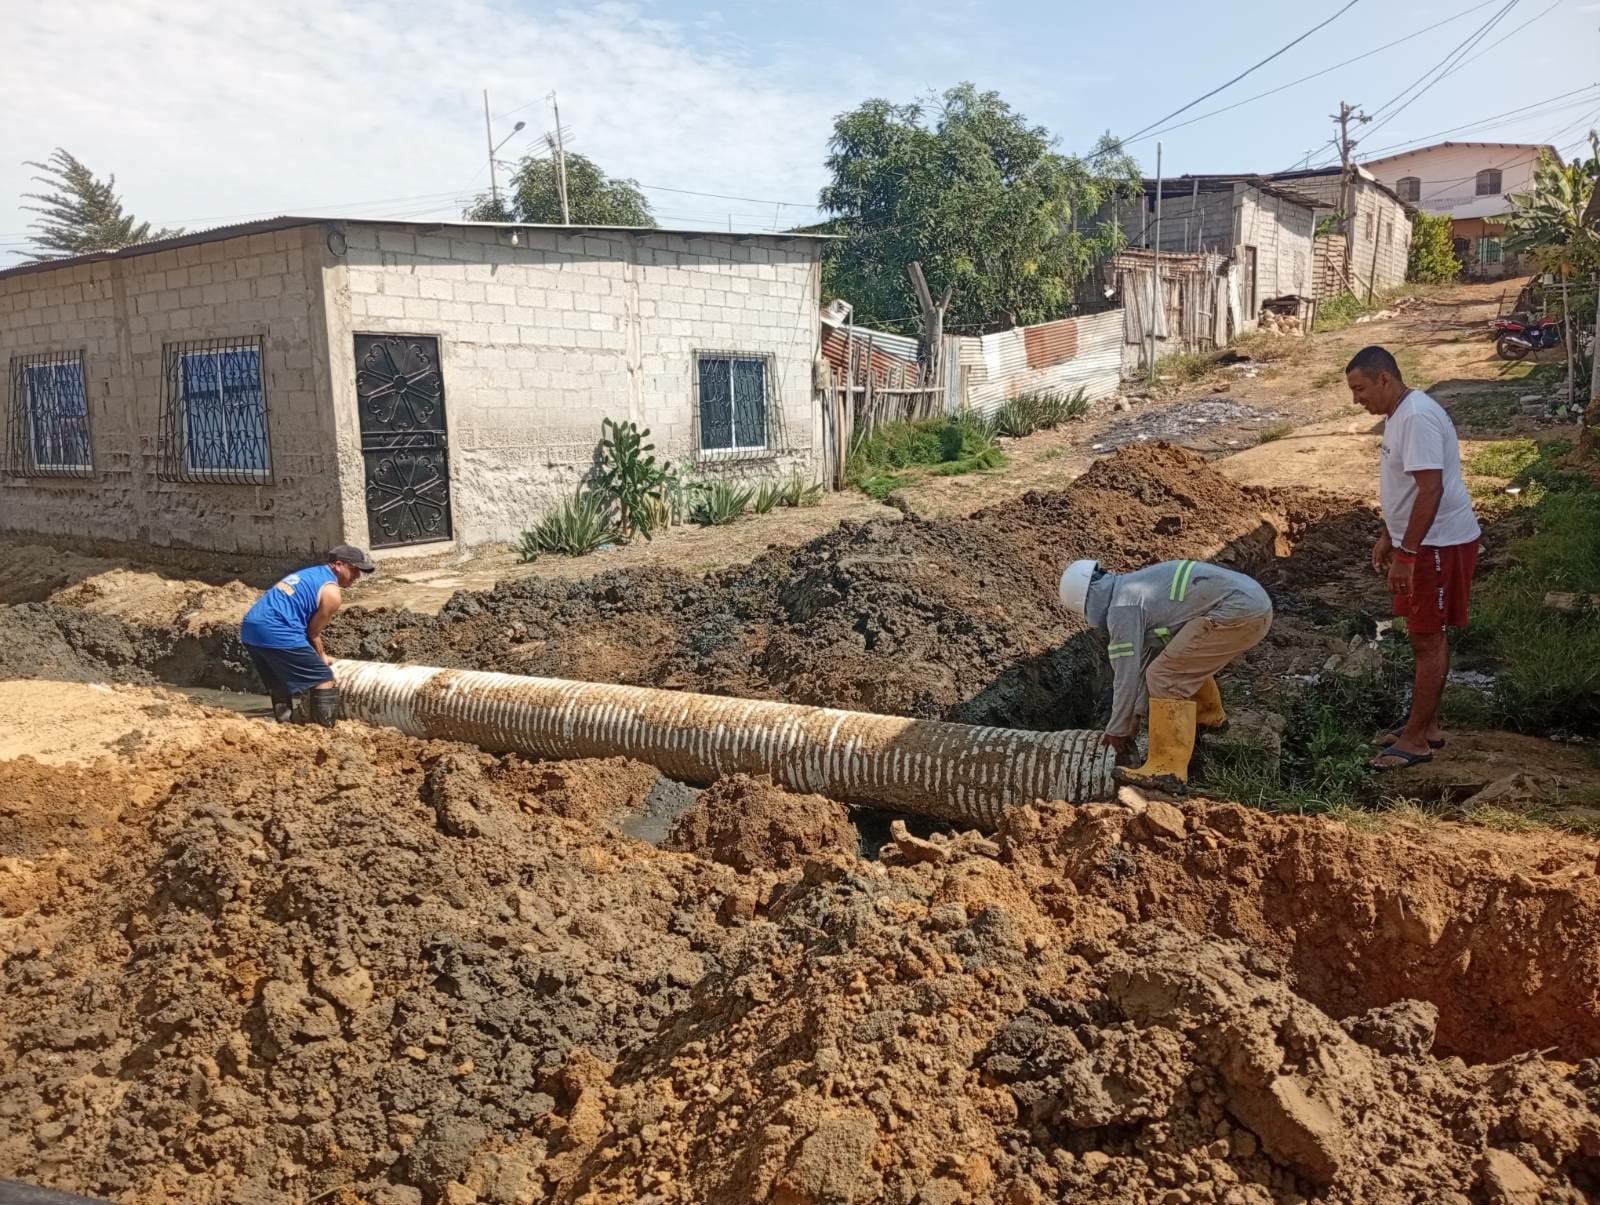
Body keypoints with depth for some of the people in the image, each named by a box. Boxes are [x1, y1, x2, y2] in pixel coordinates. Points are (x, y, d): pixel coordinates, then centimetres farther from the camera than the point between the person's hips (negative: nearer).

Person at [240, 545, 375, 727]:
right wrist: (321, 657, 23)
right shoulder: (332, 593, -2)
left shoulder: (309, 574, 26)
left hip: (250, 628, 9)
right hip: (276, 632, -9)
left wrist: (318, 656, 40)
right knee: (324, 678, 1)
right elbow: (313, 632, 4)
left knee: (279, 682, 25)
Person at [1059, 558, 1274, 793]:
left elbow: (1126, 672, -4)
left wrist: (1117, 729, 7)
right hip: (1255, 603, 10)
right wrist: (1136, 714, 27)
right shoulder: (1137, 587, 22)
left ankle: (1167, 770, -13)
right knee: (1188, 659, 30)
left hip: (1238, 614, -10)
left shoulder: (1121, 607, -7)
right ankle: (1209, 716, 51)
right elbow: (1147, 654, 26)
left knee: (1166, 676, -11)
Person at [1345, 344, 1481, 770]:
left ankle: (1416, 739, 7)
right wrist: (1388, 537, 21)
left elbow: (1431, 490, -27)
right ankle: (1426, 725, 27)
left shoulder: (1417, 417, -23)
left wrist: (1405, 552, -26)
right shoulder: (1399, 414, 10)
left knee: (1427, 640, -2)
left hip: (1440, 544, -10)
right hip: (1422, 541, 10)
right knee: (1428, 637, 16)